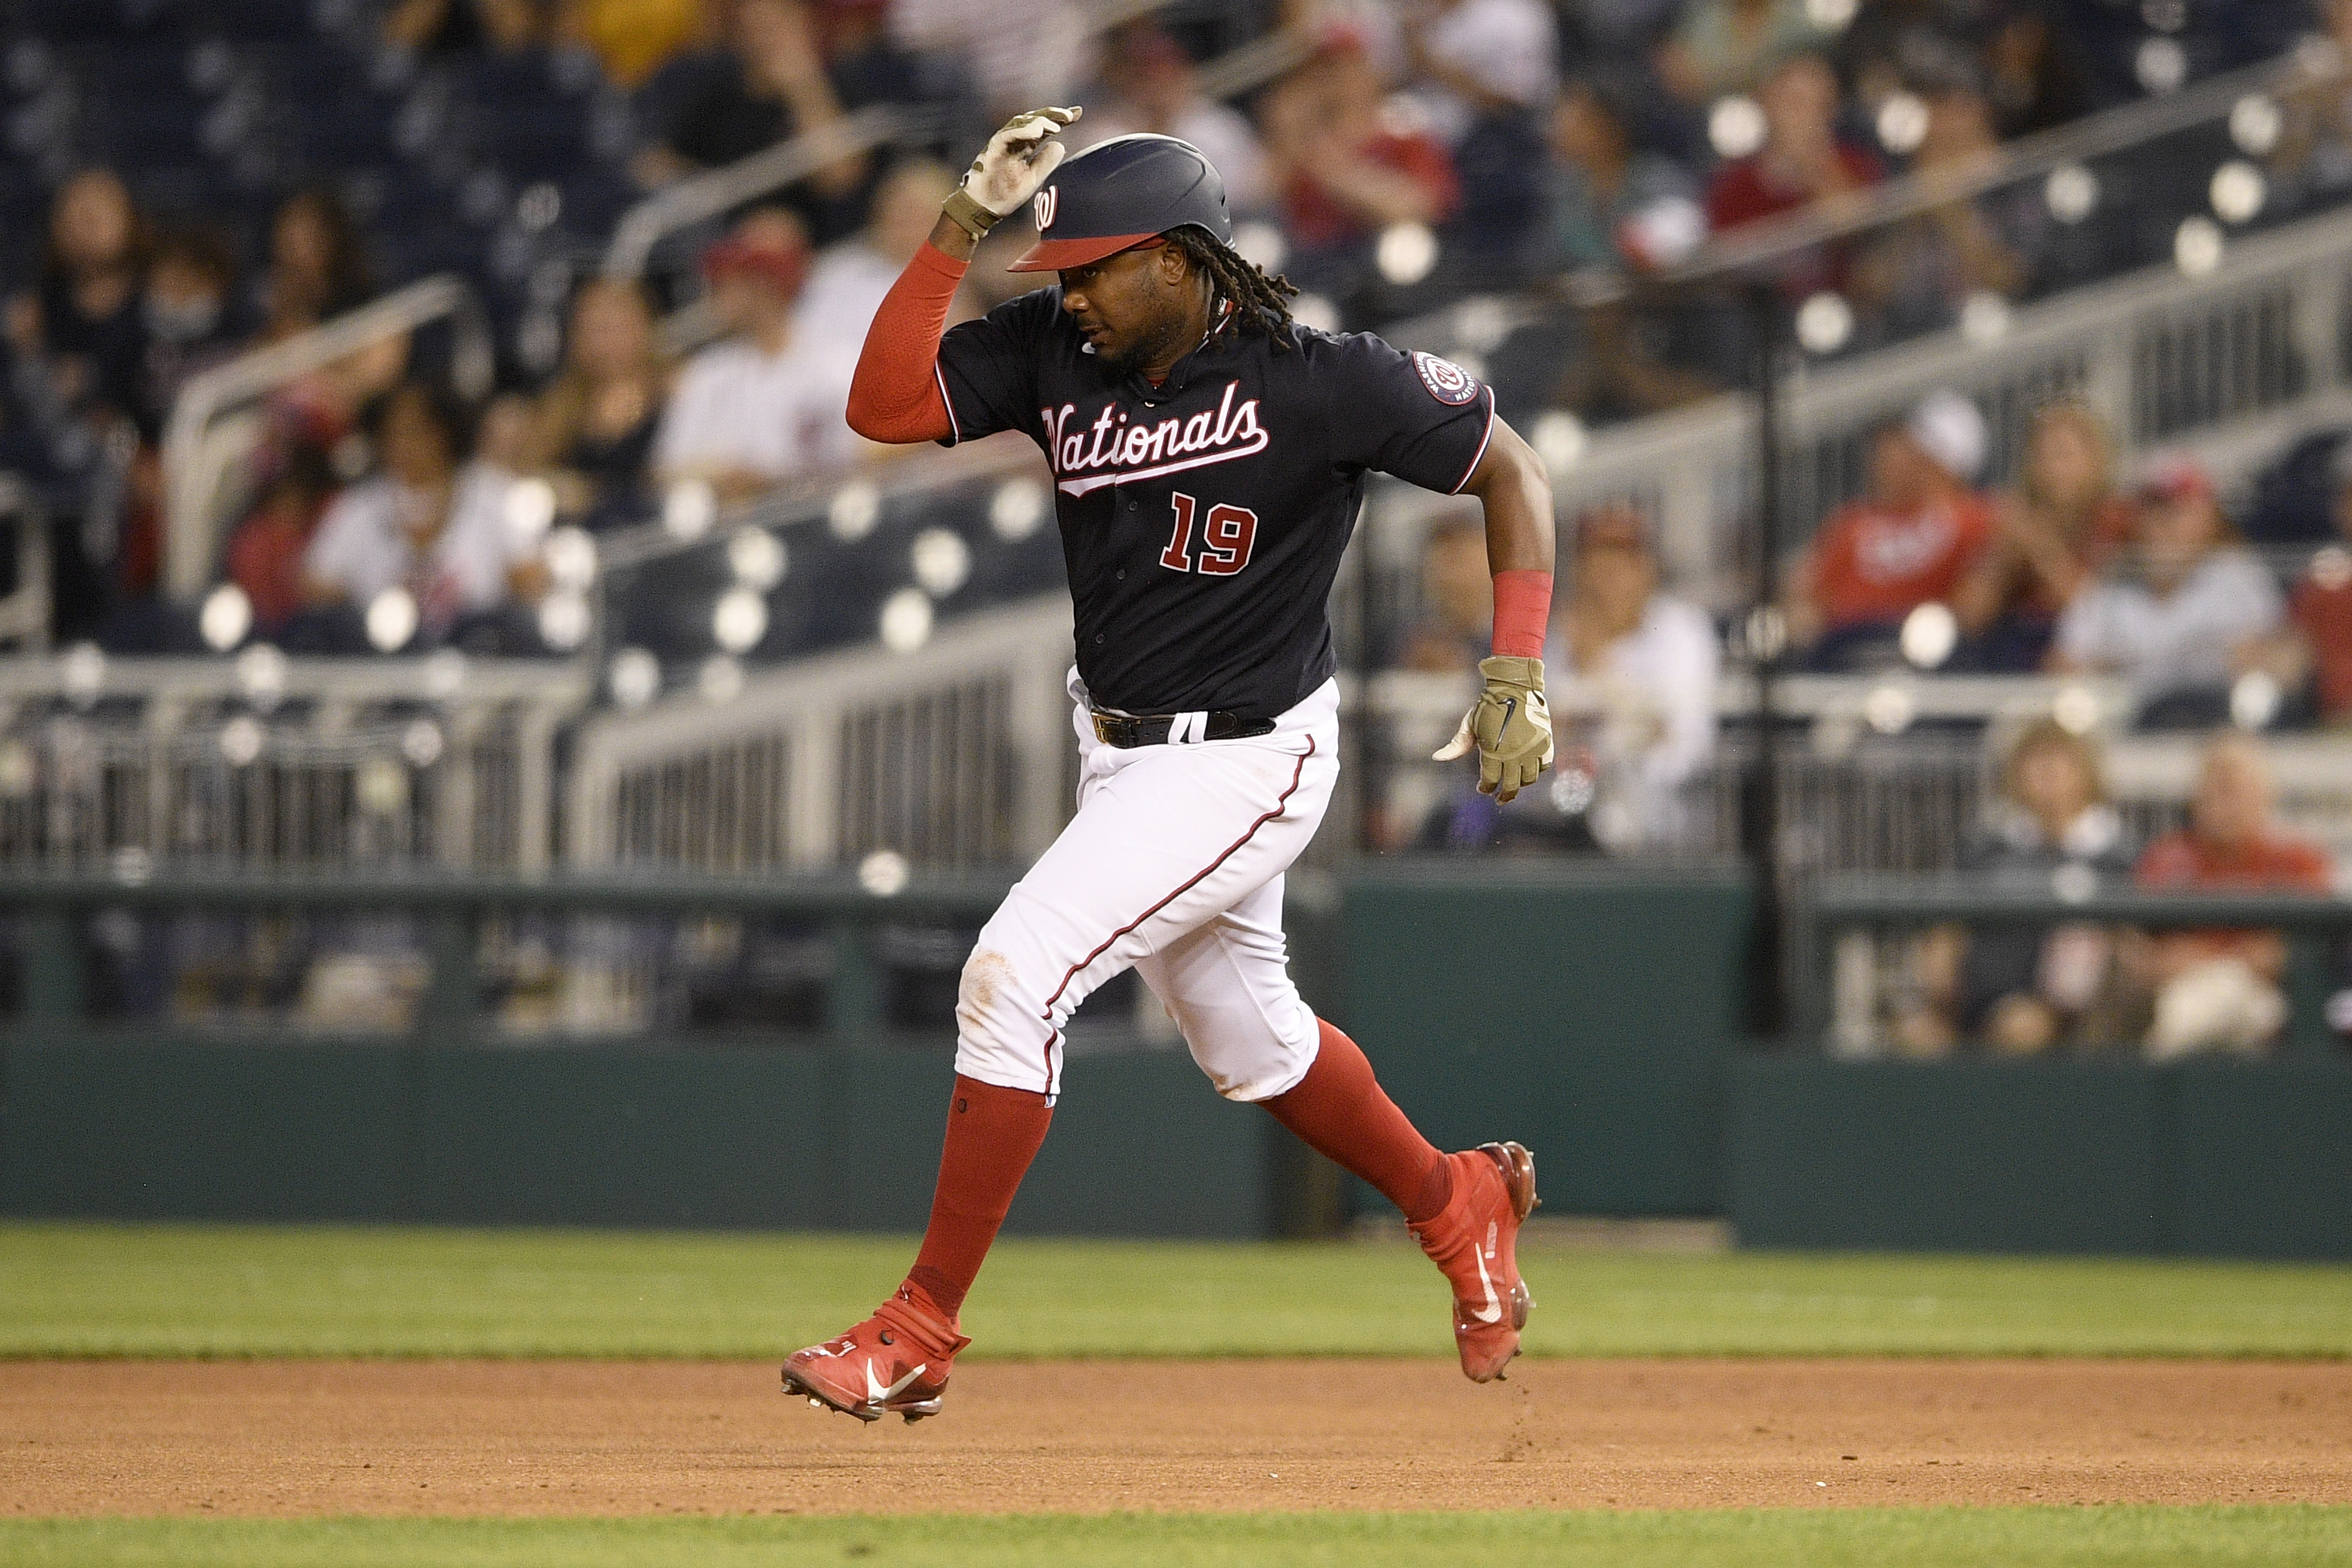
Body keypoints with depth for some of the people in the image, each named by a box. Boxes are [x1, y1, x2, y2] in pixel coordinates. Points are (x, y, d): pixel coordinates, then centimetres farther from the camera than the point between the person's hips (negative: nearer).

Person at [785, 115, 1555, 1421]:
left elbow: (1508, 467, -10)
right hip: (1121, 749, 7)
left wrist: (1517, 676, -17)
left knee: (1017, 973, -18)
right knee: (1247, 1040, 21)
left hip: (1244, 762, -7)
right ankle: (1458, 1206, 47)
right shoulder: (1054, 352, -6)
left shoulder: (1320, 382, -20)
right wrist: (965, 224, -20)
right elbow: (883, 405, -15)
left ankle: (921, 1330, -12)